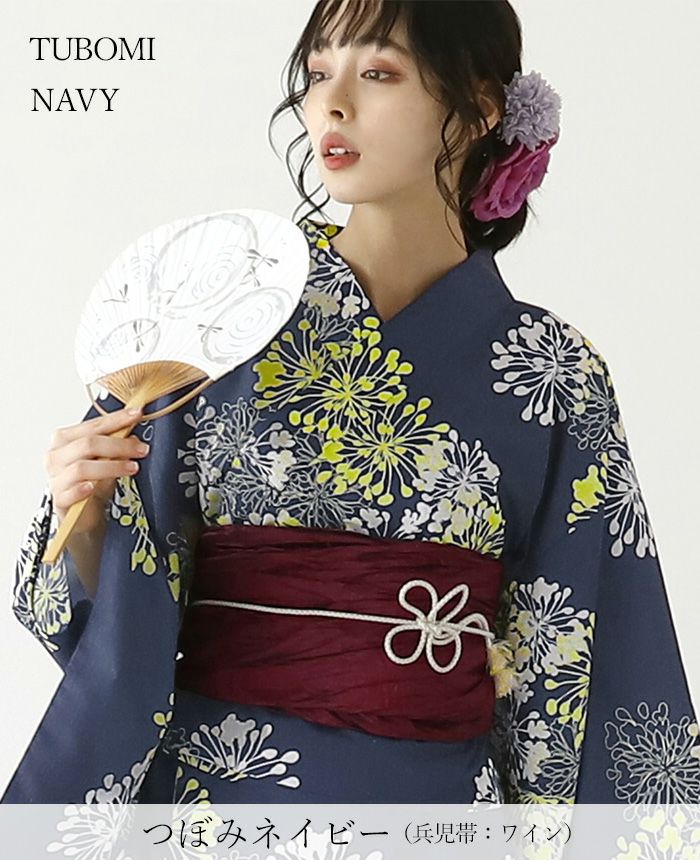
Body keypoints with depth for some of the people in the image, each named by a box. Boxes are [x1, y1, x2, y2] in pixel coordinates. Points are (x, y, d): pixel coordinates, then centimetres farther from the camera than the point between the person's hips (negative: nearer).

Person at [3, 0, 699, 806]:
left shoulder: (553, 371, -5)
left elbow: (566, 661, -1)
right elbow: (122, 605, -2)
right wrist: (84, 514, -21)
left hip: (436, 796, 1)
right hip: (217, 776, 0)